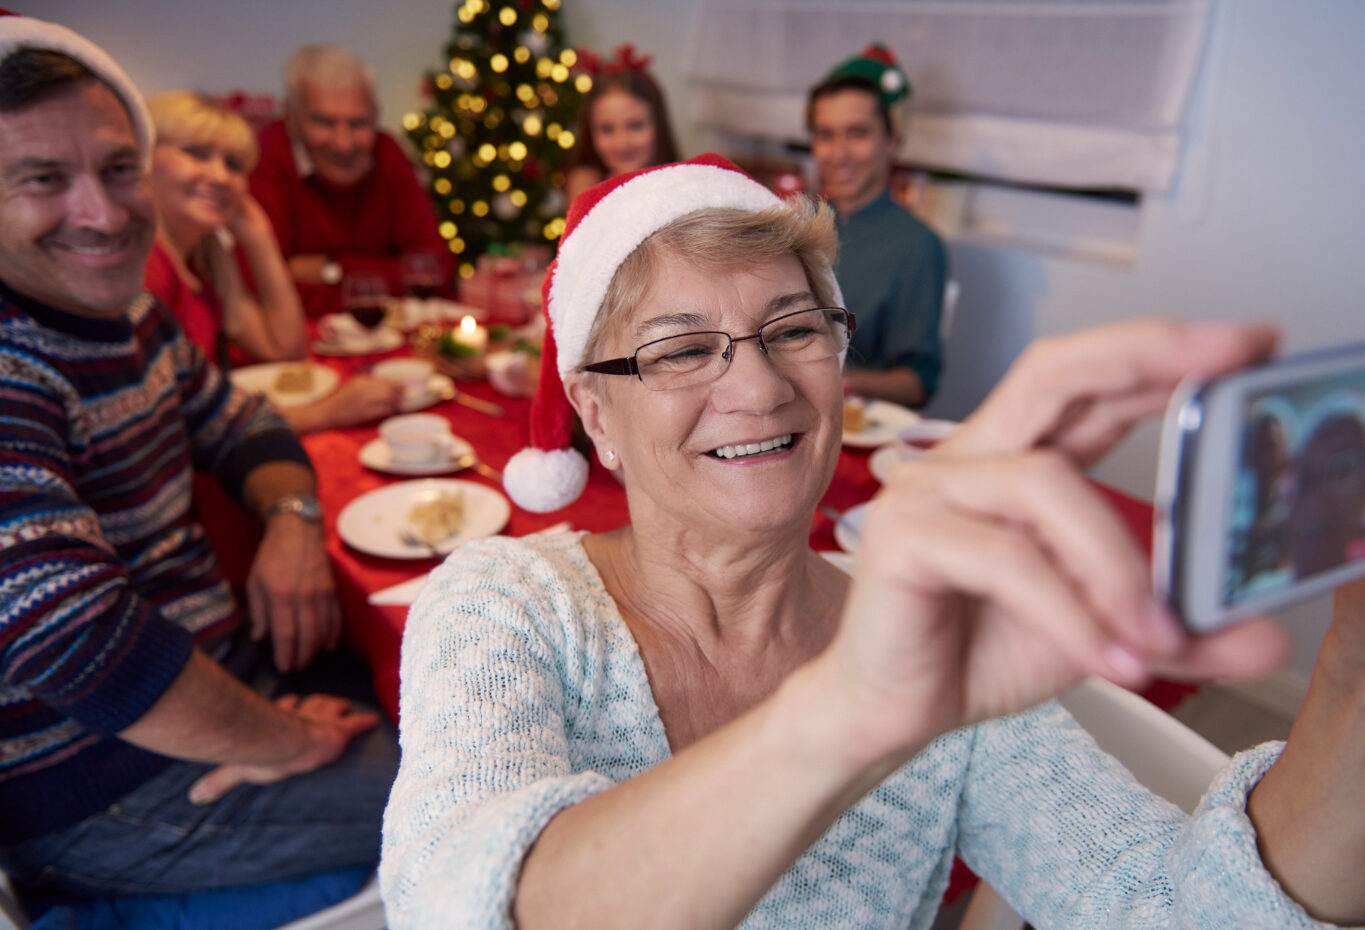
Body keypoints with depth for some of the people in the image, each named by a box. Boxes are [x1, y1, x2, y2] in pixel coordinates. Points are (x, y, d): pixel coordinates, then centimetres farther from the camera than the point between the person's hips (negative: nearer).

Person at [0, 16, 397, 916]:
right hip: (96, 792, -9)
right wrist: (289, 742, -24)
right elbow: (76, 635, -37)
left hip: (216, 671, 9)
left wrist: (294, 521, -7)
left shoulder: (133, 312, 5)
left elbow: (242, 425, 15)